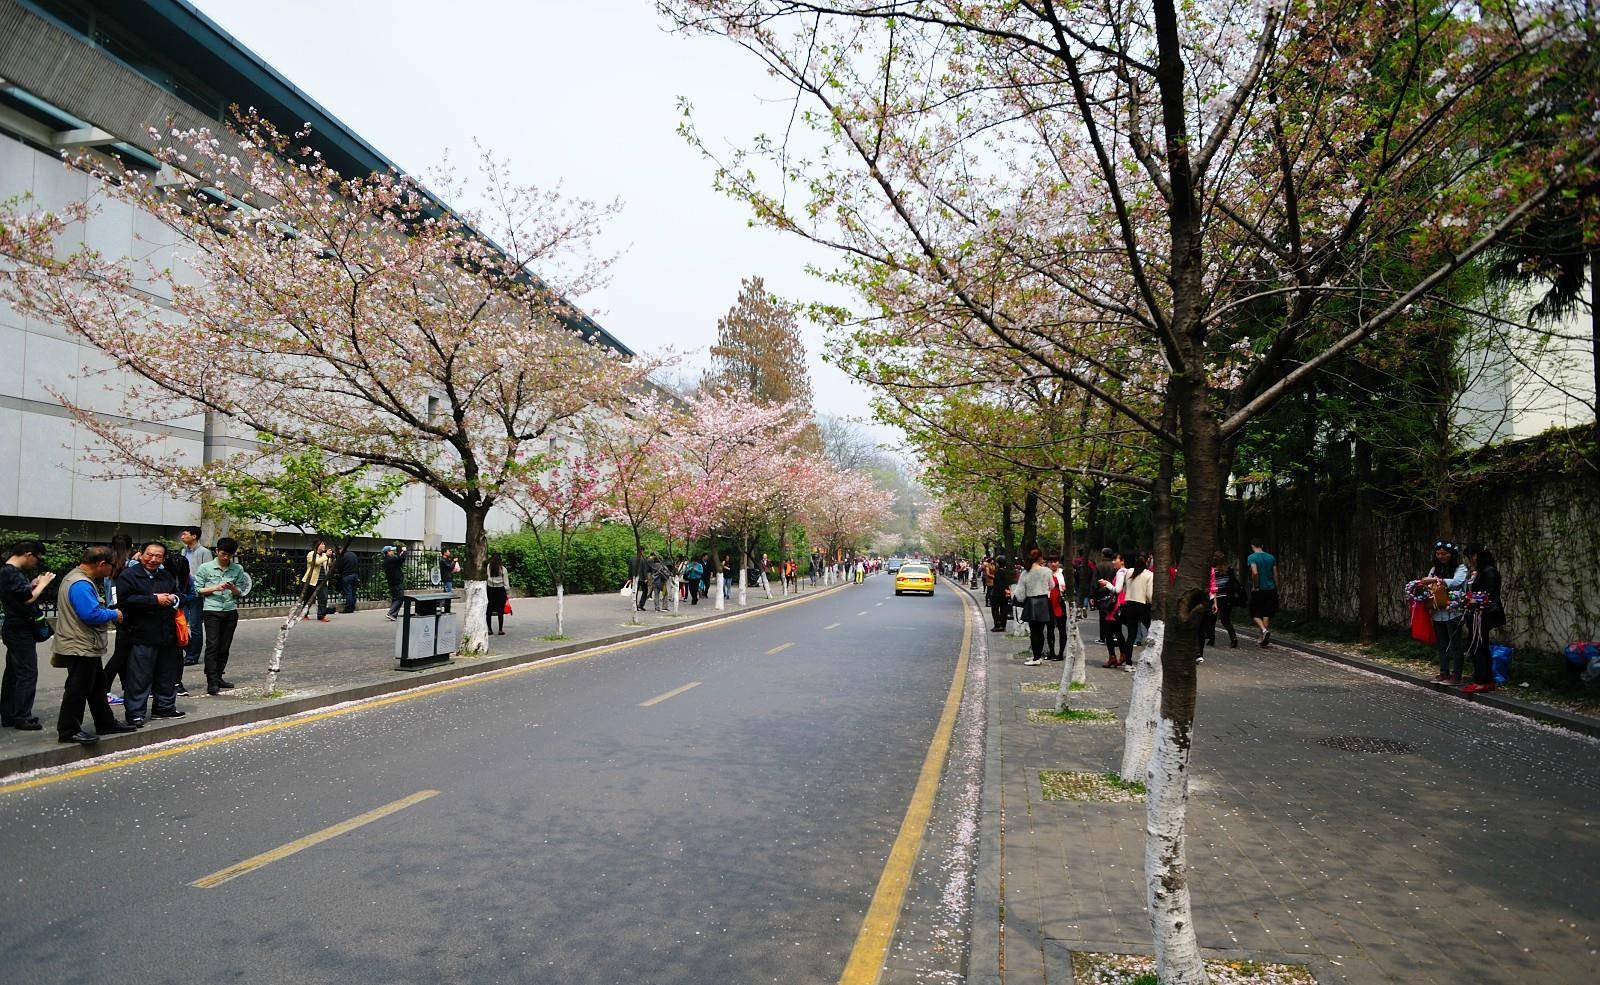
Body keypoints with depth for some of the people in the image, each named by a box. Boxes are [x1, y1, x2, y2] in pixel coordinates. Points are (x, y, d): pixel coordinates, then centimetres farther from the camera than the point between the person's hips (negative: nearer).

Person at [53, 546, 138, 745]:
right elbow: (91, 614, -29)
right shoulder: (81, 584, -22)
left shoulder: (79, 579, 13)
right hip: (80, 648, -11)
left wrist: (108, 611, 11)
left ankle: (106, 723, 26)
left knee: (97, 687, 17)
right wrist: (114, 615, -13)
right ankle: (68, 730, 7)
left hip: (87, 647, 11)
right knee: (78, 689, -2)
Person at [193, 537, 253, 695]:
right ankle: (212, 682, -10)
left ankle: (218, 677, 18)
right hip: (212, 610, -3)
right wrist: (215, 588, -11)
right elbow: (198, 590, 2)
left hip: (230, 611, 3)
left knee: (225, 646, 7)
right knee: (212, 645, -9)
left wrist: (233, 588, -10)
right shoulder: (206, 568, 3)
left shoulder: (238, 569, 9)